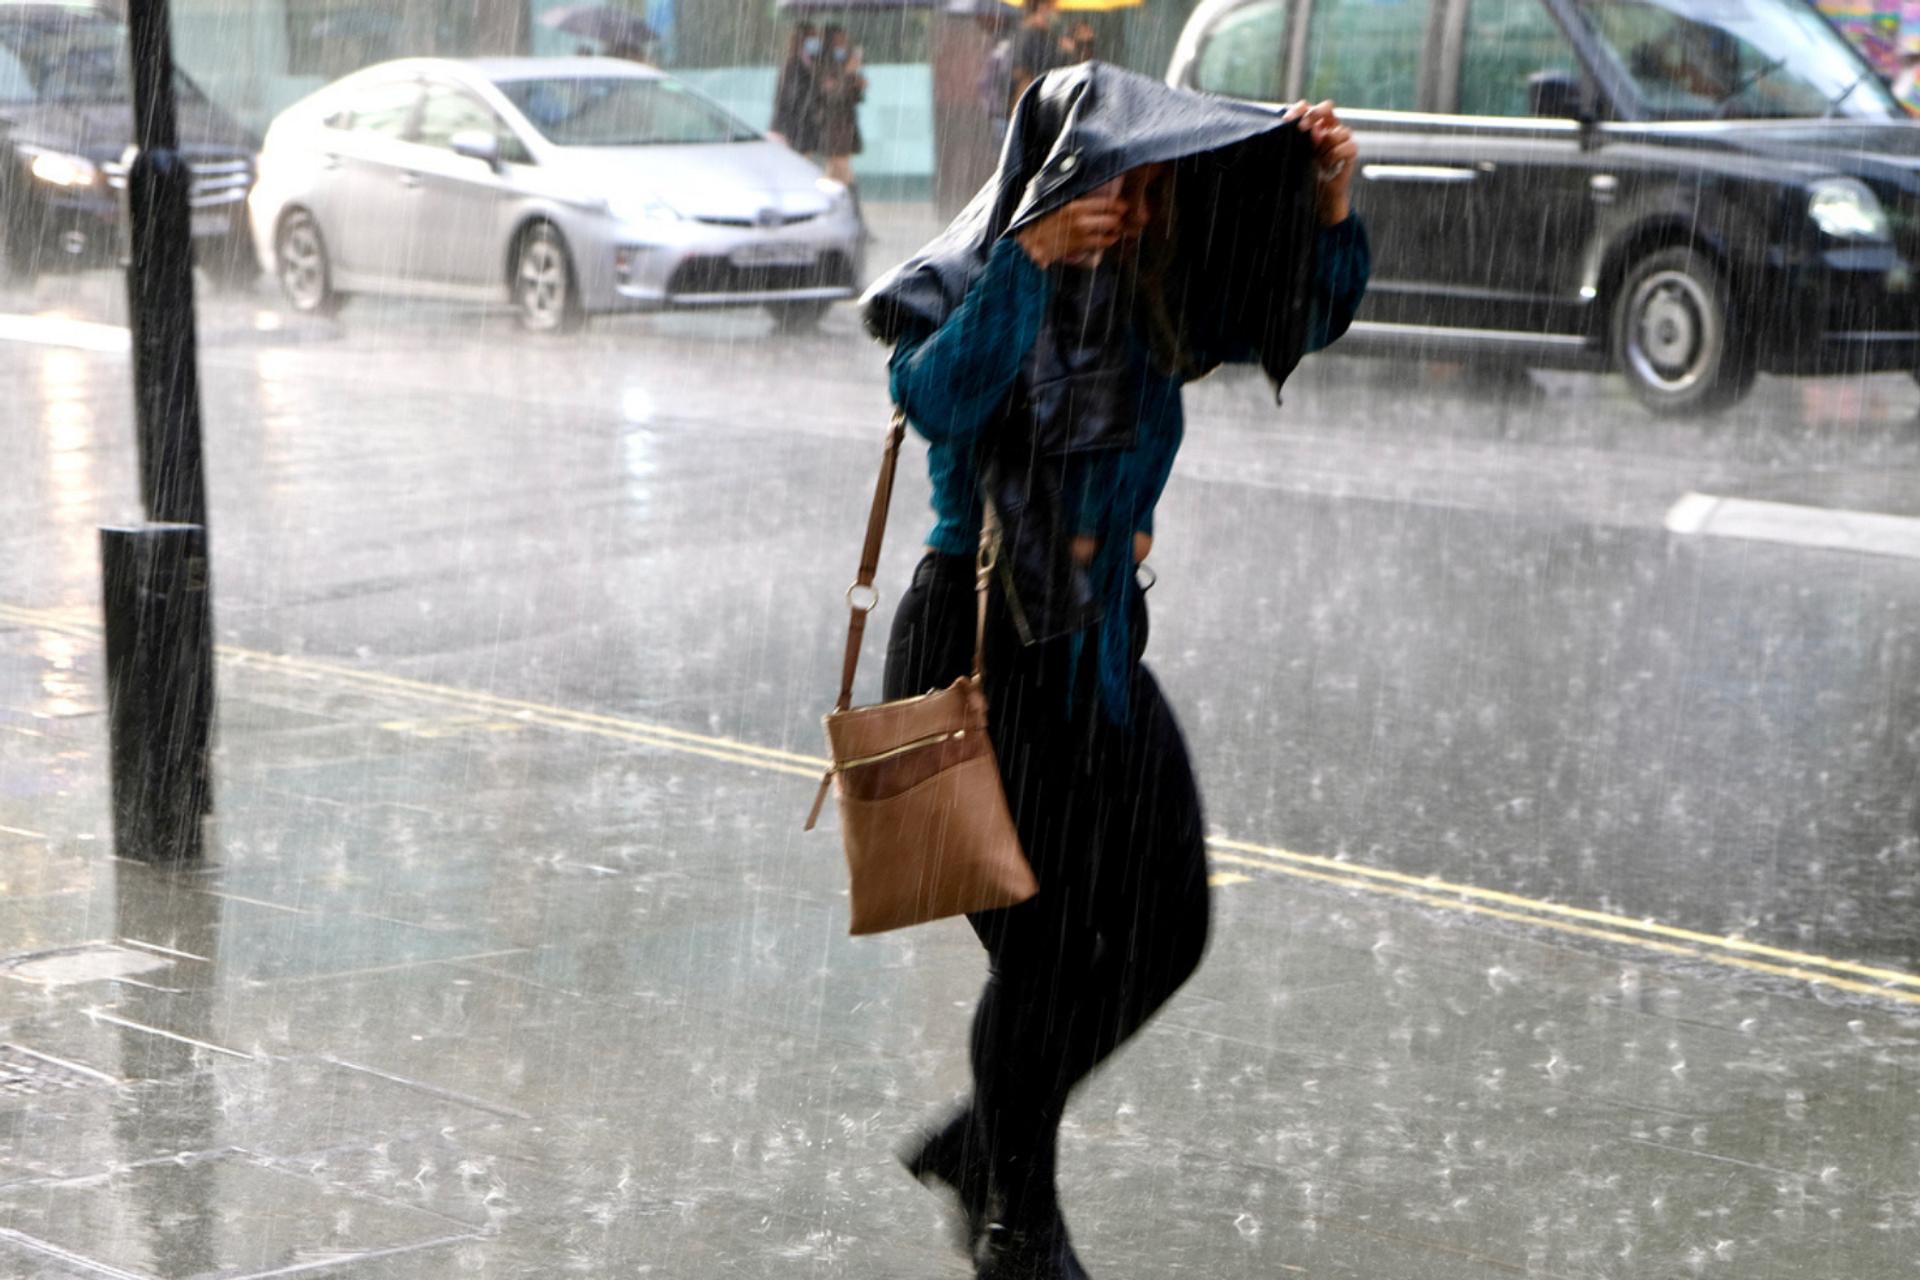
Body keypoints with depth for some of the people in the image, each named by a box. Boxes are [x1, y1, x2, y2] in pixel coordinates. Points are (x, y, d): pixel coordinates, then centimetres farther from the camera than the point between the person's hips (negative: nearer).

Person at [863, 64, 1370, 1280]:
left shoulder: (1143, 300, 4)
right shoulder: (962, 292, -12)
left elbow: (1300, 317, 10)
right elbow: (938, 400, -32)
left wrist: (1330, 211, -8)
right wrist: (1028, 260, -37)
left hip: (1101, 646, 7)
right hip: (980, 645, -7)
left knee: (1166, 927, 8)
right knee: (1046, 947, -4)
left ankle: (980, 1141, 27)